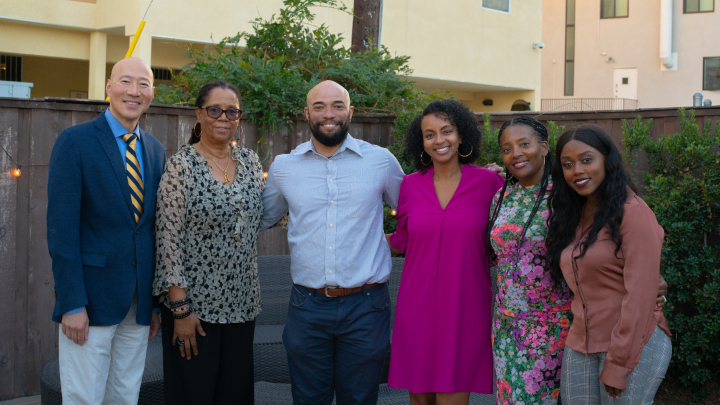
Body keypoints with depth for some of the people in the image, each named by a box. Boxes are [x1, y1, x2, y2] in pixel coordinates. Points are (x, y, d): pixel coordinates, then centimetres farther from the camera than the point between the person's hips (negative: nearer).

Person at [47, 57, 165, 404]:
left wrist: (157, 300, 10)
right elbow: (62, 228, -11)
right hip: (92, 298, -5)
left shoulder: (155, 150, 11)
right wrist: (72, 304, -16)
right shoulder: (75, 141, -6)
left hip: (139, 304, 5)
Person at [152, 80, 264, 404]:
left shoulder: (250, 161, 8)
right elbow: (169, 238, -12)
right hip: (194, 304, -5)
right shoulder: (182, 165, -8)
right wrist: (180, 308, -14)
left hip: (241, 302, 5)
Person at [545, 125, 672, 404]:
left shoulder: (634, 213, -12)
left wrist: (618, 365, -16)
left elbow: (639, 296, -16)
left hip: (632, 346, -6)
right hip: (581, 346, 7)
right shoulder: (573, 216, 12)